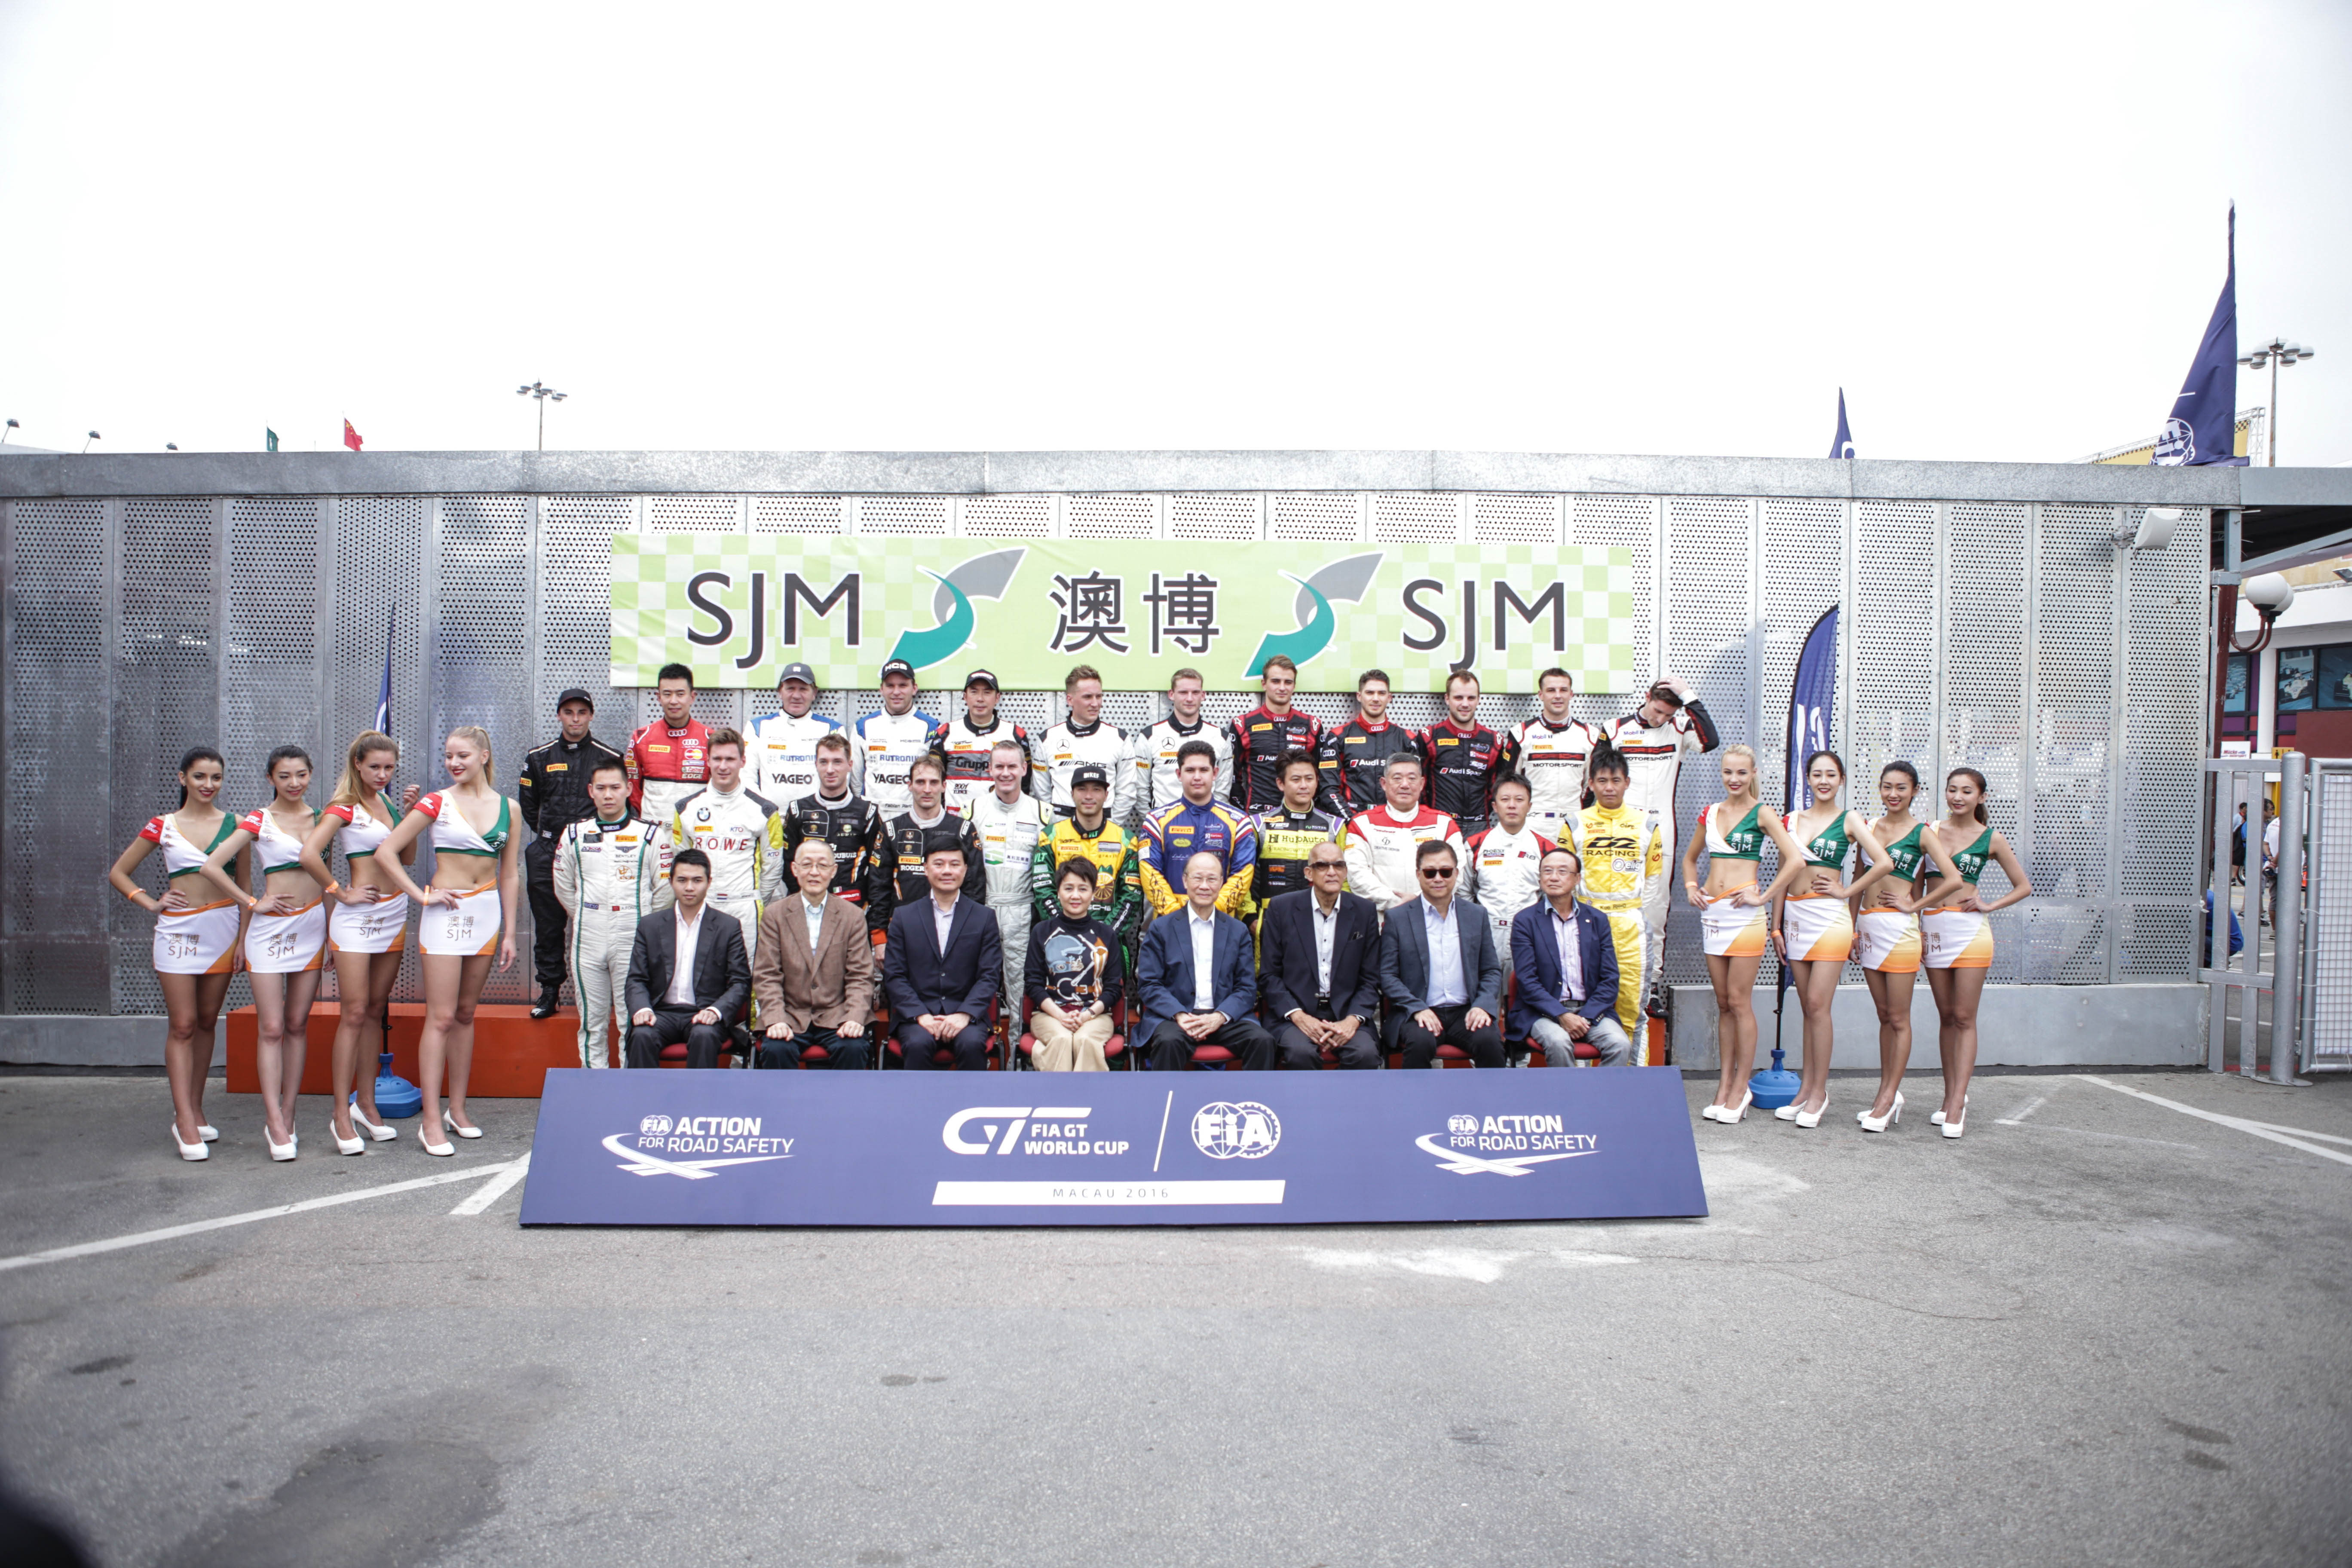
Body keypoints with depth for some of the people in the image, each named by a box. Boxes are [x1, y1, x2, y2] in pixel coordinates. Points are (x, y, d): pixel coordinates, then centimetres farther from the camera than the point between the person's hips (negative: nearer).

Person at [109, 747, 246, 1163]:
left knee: (207, 1022, 8)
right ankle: (185, 1122, -6)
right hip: (178, 930, -2)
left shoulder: (234, 825, 6)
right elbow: (118, 873, 12)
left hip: (223, 929, 2)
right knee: (182, 1025, -5)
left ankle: (193, 1110, 19)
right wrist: (152, 904, -2)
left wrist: (243, 936, 2)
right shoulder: (162, 826, 4)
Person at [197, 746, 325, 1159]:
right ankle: (276, 1125, -4)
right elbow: (212, 866, -8)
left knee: (298, 1024, 6)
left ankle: (285, 1116, 13)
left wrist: (332, 933, 11)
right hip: (269, 927, -4)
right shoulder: (259, 820, -2)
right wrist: (252, 903, -8)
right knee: (271, 1028, -5)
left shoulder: (320, 817, 10)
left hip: (312, 924, 4)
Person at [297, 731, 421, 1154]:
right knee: (353, 1014, -6)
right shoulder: (344, 807, -8)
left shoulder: (389, 805, 13)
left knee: (376, 1012, 10)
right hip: (357, 915, -6)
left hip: (394, 913, 6)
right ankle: (341, 1113, -1)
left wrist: (409, 814, 4)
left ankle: (366, 1104, 18)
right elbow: (309, 854, -21)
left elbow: (408, 859, 14)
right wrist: (341, 893, -13)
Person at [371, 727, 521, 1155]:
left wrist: (509, 932, 8)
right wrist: (421, 896, -9)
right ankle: (431, 1120, -2)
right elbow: (385, 852, -4)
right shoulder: (438, 803, -3)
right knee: (441, 1018, -6)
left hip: (488, 912, 4)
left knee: (466, 1014, 12)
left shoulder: (507, 808, 7)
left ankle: (458, 1109, 20)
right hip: (446, 912, -3)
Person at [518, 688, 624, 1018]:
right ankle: (549, 991, 14)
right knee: (548, 926, 5)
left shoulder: (610, 758, 3)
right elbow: (527, 804, 20)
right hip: (548, 853, 3)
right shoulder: (540, 758, 11)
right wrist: (548, 835, 12)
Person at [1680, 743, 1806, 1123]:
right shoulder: (1710, 814, 13)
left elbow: (1795, 861, -13)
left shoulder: (1762, 814, -3)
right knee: (1723, 1003, 9)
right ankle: (1725, 1085, 14)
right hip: (1712, 913, 5)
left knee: (1739, 1002, -3)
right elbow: (1690, 857, 26)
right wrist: (1690, 887, 10)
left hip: (1743, 913, -5)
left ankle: (1741, 1089, 5)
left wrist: (1764, 896, -12)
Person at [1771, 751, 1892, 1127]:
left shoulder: (1849, 820, -1)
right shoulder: (1793, 819, 12)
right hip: (1795, 916, 5)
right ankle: (1807, 1088, 14)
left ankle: (1819, 1092, 2)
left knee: (1818, 1006, -7)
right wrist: (1777, 926, 9)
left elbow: (1884, 863, -12)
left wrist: (1847, 891, -7)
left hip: (1829, 917, -5)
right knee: (1808, 1008, 9)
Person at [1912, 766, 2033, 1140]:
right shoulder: (1930, 830, 8)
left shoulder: (1990, 839, 3)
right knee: (1946, 1016, 9)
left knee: (1964, 1018, -3)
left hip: (1969, 928, -3)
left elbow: (2023, 886, 9)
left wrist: (1989, 905, -4)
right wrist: (1916, 921, 2)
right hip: (1933, 927, 3)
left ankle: (1957, 1103, -3)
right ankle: (1951, 1095, 17)